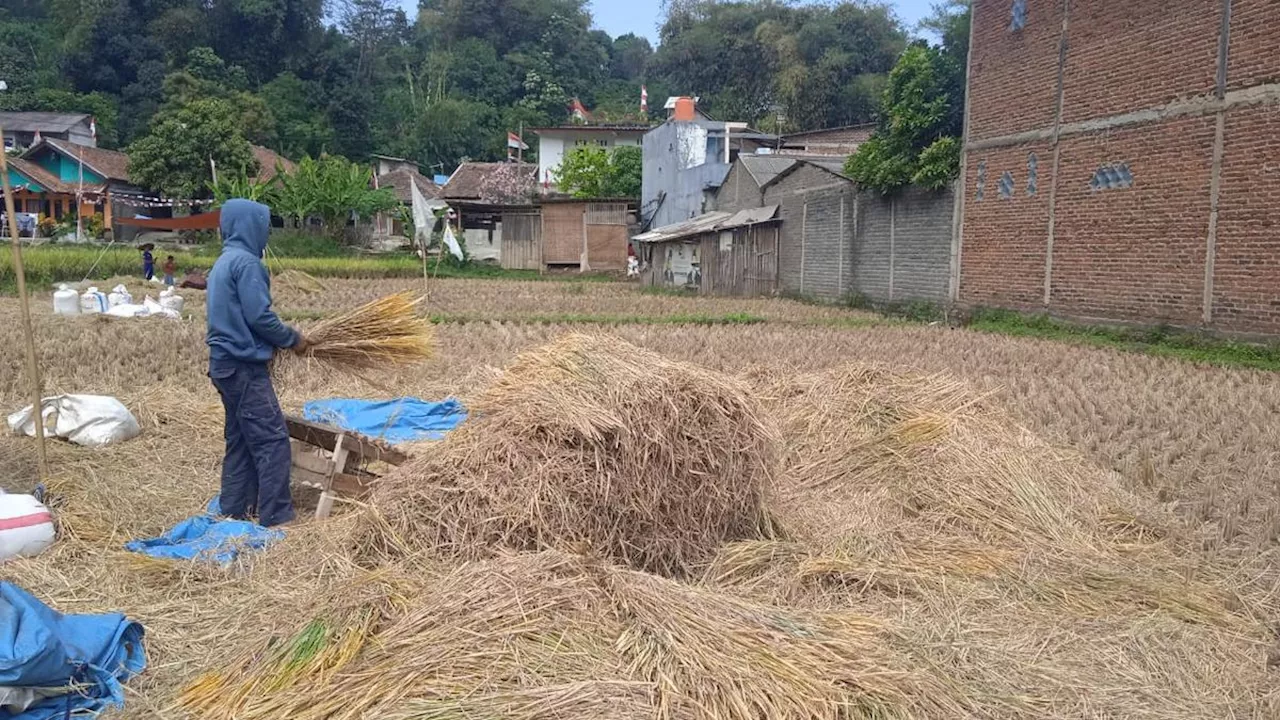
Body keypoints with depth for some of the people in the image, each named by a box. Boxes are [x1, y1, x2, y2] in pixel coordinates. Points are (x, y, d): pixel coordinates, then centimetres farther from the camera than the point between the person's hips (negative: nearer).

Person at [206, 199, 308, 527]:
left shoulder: (223, 262, 17)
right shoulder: (246, 262, -14)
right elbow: (259, 316, -20)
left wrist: (283, 337, 15)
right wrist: (293, 338, -6)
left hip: (226, 363, 10)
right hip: (245, 366, -10)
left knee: (241, 439, 14)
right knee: (273, 439, -9)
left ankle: (235, 509, 19)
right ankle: (276, 516, -8)